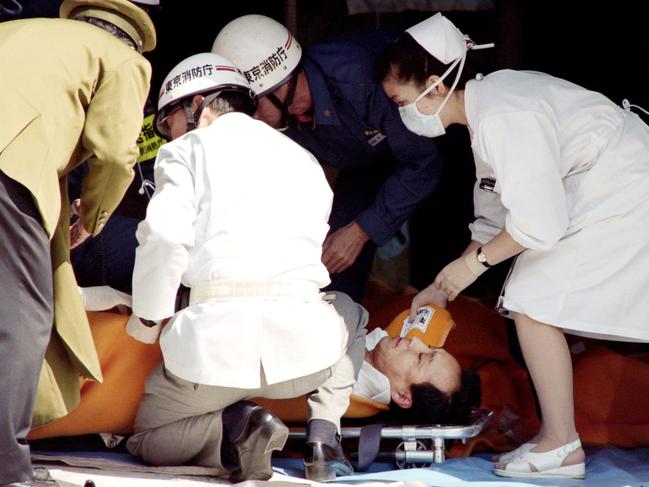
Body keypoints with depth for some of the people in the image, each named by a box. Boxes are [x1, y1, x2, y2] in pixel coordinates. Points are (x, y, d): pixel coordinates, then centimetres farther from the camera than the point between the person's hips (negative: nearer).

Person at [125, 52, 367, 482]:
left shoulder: (187, 150, 8)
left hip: (217, 340, -3)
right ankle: (324, 428, 12)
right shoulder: (304, 159, 23)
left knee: (144, 440, 24)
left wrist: (150, 317, 3)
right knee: (351, 321, 40)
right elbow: (313, 240, 17)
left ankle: (232, 427, -9)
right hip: (304, 346, 3)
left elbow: (164, 234, -9)